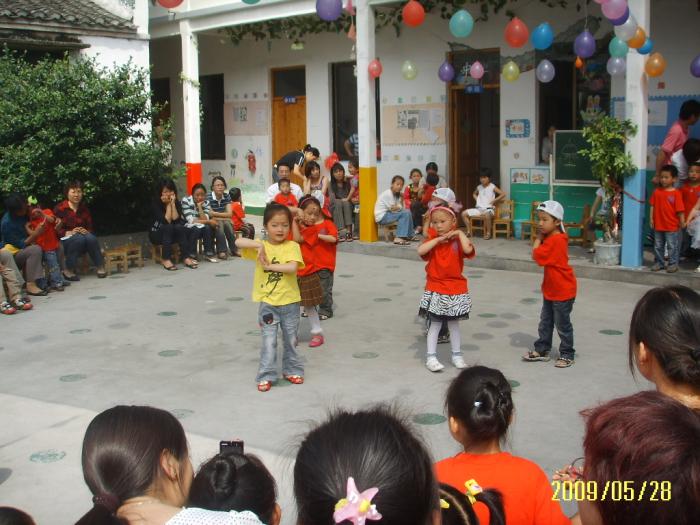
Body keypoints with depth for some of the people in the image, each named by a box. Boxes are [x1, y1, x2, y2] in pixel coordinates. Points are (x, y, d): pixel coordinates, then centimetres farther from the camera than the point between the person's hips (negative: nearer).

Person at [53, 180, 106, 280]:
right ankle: (68, 270, -27)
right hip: (65, 241, -3)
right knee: (79, 238, -35)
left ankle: (100, 267, -23)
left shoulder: (84, 209, 12)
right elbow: (55, 229, -8)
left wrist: (87, 231, -12)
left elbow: (90, 228, 11)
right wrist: (69, 233, -24)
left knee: (91, 237, -30)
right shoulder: (59, 208, -2)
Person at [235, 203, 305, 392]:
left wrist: (269, 265, -19)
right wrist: (259, 245, -26)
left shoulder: (292, 246, -6)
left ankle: (292, 370, 32)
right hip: (267, 303, 0)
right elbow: (238, 242, -16)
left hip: (289, 302, 0)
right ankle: (266, 375, 11)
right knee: (269, 342, 0)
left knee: (291, 340, 15)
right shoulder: (260, 246, -2)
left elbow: (292, 267, -23)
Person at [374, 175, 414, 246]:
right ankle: (399, 238, -27)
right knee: (405, 214, -21)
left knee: (407, 212, 6)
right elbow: (393, 209, -19)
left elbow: (401, 207, 0)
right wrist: (399, 207, -4)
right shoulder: (387, 194, -17)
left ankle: (409, 235, 10)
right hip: (381, 217, -9)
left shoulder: (397, 194, 11)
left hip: (388, 213, 9)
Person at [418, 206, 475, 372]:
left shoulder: (458, 241, -5)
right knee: (435, 324, 5)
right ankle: (431, 357, 11)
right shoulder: (432, 241, -1)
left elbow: (469, 250, -28)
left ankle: (457, 355, 27)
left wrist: (459, 233, -17)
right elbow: (421, 250, -22)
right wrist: (438, 239, -19)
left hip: (455, 290, 0)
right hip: (435, 289, 0)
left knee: (453, 323, 14)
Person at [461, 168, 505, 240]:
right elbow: (474, 194, 33)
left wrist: (494, 201, -11)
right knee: (464, 213, -9)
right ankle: (469, 231, 3)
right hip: (479, 208, 6)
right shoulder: (479, 187, 11)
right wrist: (477, 199, 13)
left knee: (487, 215, -42)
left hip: (489, 208, -6)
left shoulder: (492, 187, -4)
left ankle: (488, 233, -21)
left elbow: (503, 194, -8)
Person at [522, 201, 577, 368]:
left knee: (562, 324, 3)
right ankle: (542, 350, 27)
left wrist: (538, 238, -14)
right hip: (550, 289, 10)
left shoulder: (555, 240, -25)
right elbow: (540, 256, 8)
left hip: (562, 290, -10)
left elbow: (535, 255, -25)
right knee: (545, 322, 17)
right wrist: (541, 237, -2)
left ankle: (567, 355, 15)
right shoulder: (552, 238, 7)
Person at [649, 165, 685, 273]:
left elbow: (680, 209, -9)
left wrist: (682, 222, -10)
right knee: (658, 246, 13)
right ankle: (659, 262, 25)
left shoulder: (676, 193, -9)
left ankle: (673, 264, 14)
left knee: (672, 246, 4)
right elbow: (652, 206, 6)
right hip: (658, 225, 4)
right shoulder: (657, 192, 3)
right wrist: (651, 218, 2)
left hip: (672, 226, -4)